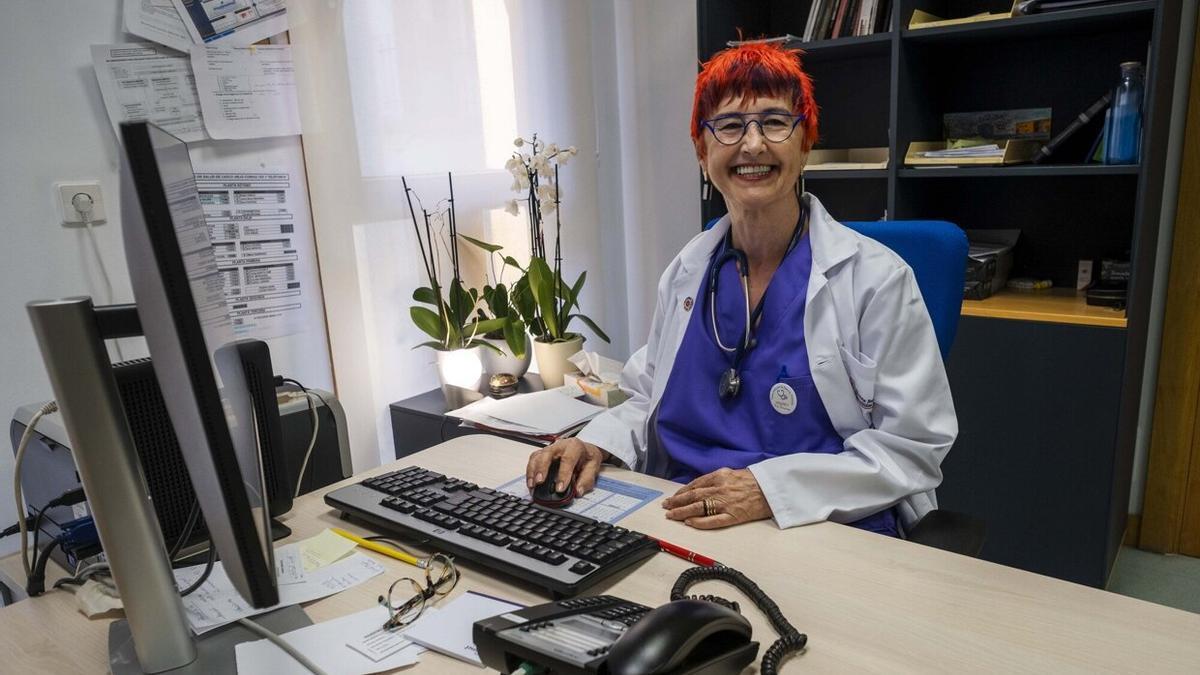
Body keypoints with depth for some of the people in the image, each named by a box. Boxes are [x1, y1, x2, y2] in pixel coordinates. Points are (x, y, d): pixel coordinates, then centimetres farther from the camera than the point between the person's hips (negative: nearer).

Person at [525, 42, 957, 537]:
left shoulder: (877, 278, -6)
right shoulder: (685, 272, 9)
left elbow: (913, 448, -7)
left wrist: (772, 487, -20)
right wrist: (599, 443, -2)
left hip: (824, 534, -3)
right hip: (685, 522, 5)